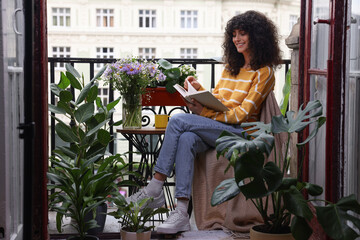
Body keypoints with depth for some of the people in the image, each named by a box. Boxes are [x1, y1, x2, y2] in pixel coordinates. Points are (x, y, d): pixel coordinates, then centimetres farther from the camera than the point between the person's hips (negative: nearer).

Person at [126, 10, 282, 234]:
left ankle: (155, 188, -20)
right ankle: (182, 213, -36)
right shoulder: (231, 67, 23)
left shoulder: (264, 72, -1)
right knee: (186, 139, -30)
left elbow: (243, 113, -10)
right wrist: (199, 89, 1)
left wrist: (205, 112, -17)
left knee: (178, 119, -24)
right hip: (215, 131, 6)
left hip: (239, 132, -6)